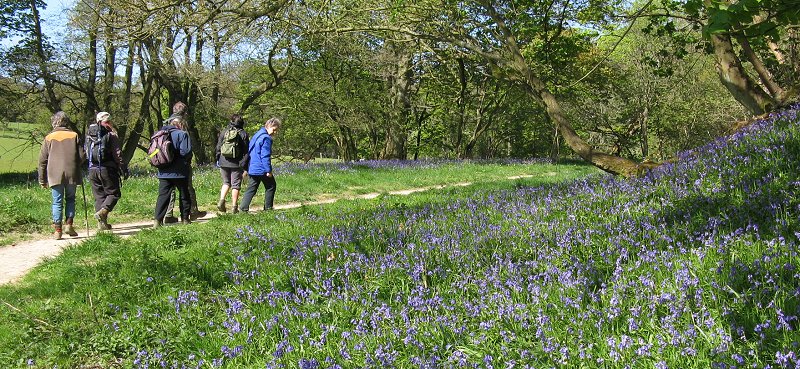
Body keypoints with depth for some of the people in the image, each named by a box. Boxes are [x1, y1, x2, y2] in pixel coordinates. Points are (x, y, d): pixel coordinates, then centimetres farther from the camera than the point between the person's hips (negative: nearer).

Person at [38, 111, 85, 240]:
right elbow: (82, 156, 1)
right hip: (72, 174, 0)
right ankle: (69, 224, 3)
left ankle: (57, 229, 2)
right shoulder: (74, 136, 4)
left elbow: (42, 160, 6)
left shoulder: (49, 138, 5)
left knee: (57, 202, 5)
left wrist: (42, 179, 13)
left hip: (55, 175, 0)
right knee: (70, 199, 15)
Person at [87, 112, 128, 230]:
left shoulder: (89, 135, 11)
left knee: (99, 196, 11)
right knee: (114, 193, 5)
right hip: (107, 169, -5)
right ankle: (103, 212, -18)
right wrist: (124, 169, -4)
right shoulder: (111, 135, -7)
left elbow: (87, 153, 18)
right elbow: (117, 154, -8)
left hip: (93, 170, 5)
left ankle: (102, 223, 9)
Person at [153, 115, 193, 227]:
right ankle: (185, 218, 15)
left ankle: (158, 219, -8)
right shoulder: (182, 134, -9)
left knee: (163, 195, 2)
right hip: (179, 171, -5)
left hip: (163, 171, 5)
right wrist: (188, 161, 2)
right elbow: (185, 152, -18)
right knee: (184, 195, 10)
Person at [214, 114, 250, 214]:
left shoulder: (224, 132, 5)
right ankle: (234, 207, 5)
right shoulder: (243, 134, -3)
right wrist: (245, 166, 0)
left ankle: (221, 201, 0)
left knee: (226, 183, 18)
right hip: (237, 164, -3)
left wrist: (218, 161, 18)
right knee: (235, 185, 4)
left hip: (223, 163, 3)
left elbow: (218, 148, 8)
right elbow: (246, 151, -4)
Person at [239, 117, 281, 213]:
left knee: (251, 189, 8)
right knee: (271, 186, 8)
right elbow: (265, 156, -20)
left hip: (252, 168, 9)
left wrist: (246, 169, 24)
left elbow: (249, 151, 21)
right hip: (261, 169, -9)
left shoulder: (257, 135, 17)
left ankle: (243, 208, -2)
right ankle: (268, 208, 12)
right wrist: (268, 170, -18)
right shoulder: (266, 138, -15)